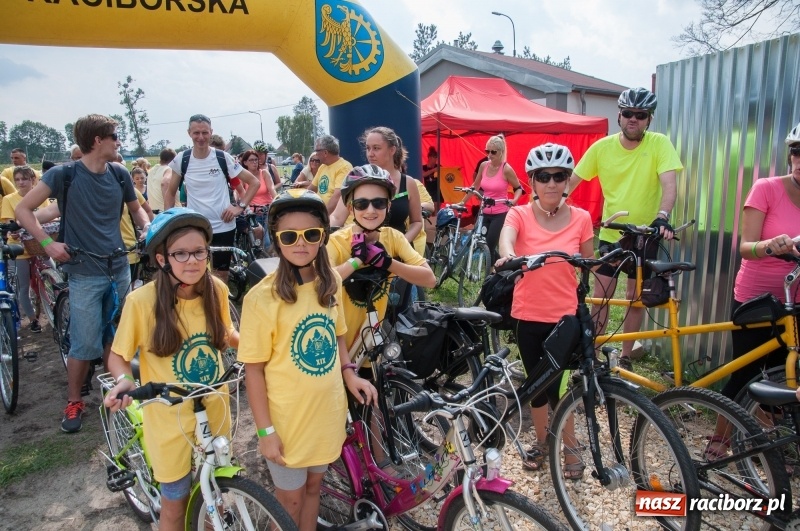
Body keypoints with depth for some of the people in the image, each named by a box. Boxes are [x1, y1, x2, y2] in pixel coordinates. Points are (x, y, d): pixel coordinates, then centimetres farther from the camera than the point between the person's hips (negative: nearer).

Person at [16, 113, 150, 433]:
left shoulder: (119, 174, 3)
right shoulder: (64, 174, -9)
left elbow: (135, 208, 18)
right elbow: (23, 209, -6)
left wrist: (148, 227, -2)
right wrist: (48, 243, -18)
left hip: (119, 269, 4)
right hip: (84, 274, -4)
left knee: (113, 337, 15)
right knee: (85, 343, -1)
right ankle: (73, 403, 18)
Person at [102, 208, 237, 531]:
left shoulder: (216, 290, -10)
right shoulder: (142, 301, -21)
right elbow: (118, 356, -8)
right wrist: (124, 381, -28)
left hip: (215, 411, 3)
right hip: (170, 418, -3)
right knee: (176, 504, 14)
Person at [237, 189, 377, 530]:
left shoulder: (331, 283, -4)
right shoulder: (262, 297, -20)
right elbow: (254, 369, -14)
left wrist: (349, 374, -2)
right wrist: (266, 430, -13)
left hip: (327, 412, 5)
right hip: (287, 419, -4)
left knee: (313, 485, 24)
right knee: (290, 497, 17)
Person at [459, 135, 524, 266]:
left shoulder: (506, 169, -12)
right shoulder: (483, 166, 3)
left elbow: (519, 188, -2)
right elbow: (475, 186, 14)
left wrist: (514, 201, -22)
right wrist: (462, 202, 15)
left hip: (500, 214, -6)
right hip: (485, 213, 6)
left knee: (489, 247, -7)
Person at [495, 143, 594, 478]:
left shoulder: (581, 219, -3)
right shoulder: (520, 214, -6)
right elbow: (506, 237, -28)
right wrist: (508, 255, -51)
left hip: (565, 316, -1)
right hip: (527, 316, 1)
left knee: (556, 387, 2)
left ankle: (571, 450, 26)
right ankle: (542, 441, 37)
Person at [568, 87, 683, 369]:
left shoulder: (659, 144, -10)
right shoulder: (602, 147, -5)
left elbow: (669, 184, -21)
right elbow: (572, 180, -3)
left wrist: (662, 216, -38)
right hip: (610, 234, 1)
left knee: (635, 297, 9)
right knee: (600, 295, 3)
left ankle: (625, 357, 24)